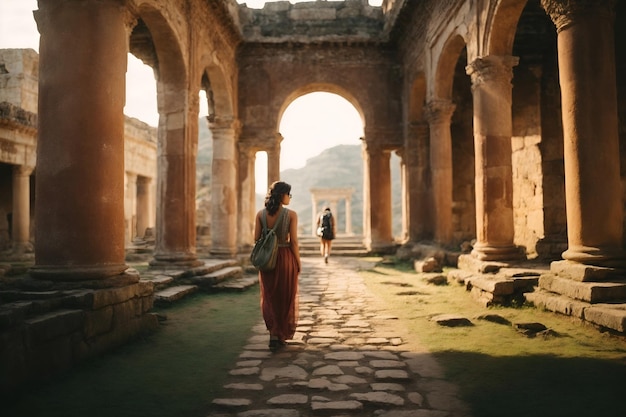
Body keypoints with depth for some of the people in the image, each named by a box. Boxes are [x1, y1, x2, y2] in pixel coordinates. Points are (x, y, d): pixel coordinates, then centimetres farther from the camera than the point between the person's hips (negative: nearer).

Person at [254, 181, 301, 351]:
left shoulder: (261, 213, -3)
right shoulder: (291, 214, -11)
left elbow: (256, 238, -2)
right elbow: (293, 241, -12)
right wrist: (298, 261, -1)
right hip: (286, 257, -2)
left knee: (270, 297, 15)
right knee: (285, 298, 13)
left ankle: (274, 334, 2)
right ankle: (281, 336, 22)